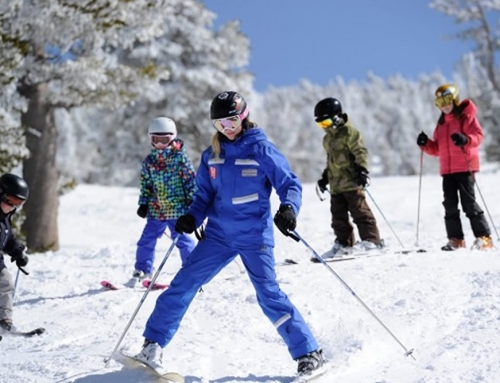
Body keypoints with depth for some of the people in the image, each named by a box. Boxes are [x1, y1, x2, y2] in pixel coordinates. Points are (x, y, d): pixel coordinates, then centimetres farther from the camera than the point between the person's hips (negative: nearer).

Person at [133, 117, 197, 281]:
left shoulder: (180, 157, -4)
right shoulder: (149, 160, 9)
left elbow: (190, 179, -5)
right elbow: (146, 184, 14)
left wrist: (192, 200, -10)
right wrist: (143, 204, 9)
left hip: (177, 207, -5)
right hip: (156, 208, 5)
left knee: (182, 239, -5)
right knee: (147, 239, 8)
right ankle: (143, 268, 23)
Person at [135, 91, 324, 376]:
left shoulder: (261, 149, -6)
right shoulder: (212, 154, 8)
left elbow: (290, 184, -7)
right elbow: (204, 195, 14)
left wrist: (288, 208, -28)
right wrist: (192, 217, -5)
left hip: (255, 237, -4)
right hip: (219, 235, 4)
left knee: (269, 295, -10)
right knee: (184, 283, -3)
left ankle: (309, 352, 0)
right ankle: (154, 343, 6)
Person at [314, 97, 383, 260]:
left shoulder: (349, 132, -8)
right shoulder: (327, 138, 19)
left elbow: (361, 152, -13)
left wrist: (362, 170, -23)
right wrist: (325, 177, 26)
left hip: (352, 181, -9)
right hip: (336, 184, 9)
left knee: (359, 211, -8)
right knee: (338, 215, 7)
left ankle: (371, 239, -4)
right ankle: (343, 244, 12)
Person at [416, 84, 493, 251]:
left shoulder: (466, 117, -1)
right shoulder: (441, 123, 19)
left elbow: (478, 135, -13)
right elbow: (437, 148, 20)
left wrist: (465, 140, -32)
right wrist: (426, 144, 1)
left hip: (465, 167, -7)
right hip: (447, 169, 7)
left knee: (469, 202, -9)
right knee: (450, 205, 3)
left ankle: (483, 237, -4)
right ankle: (455, 239, 8)